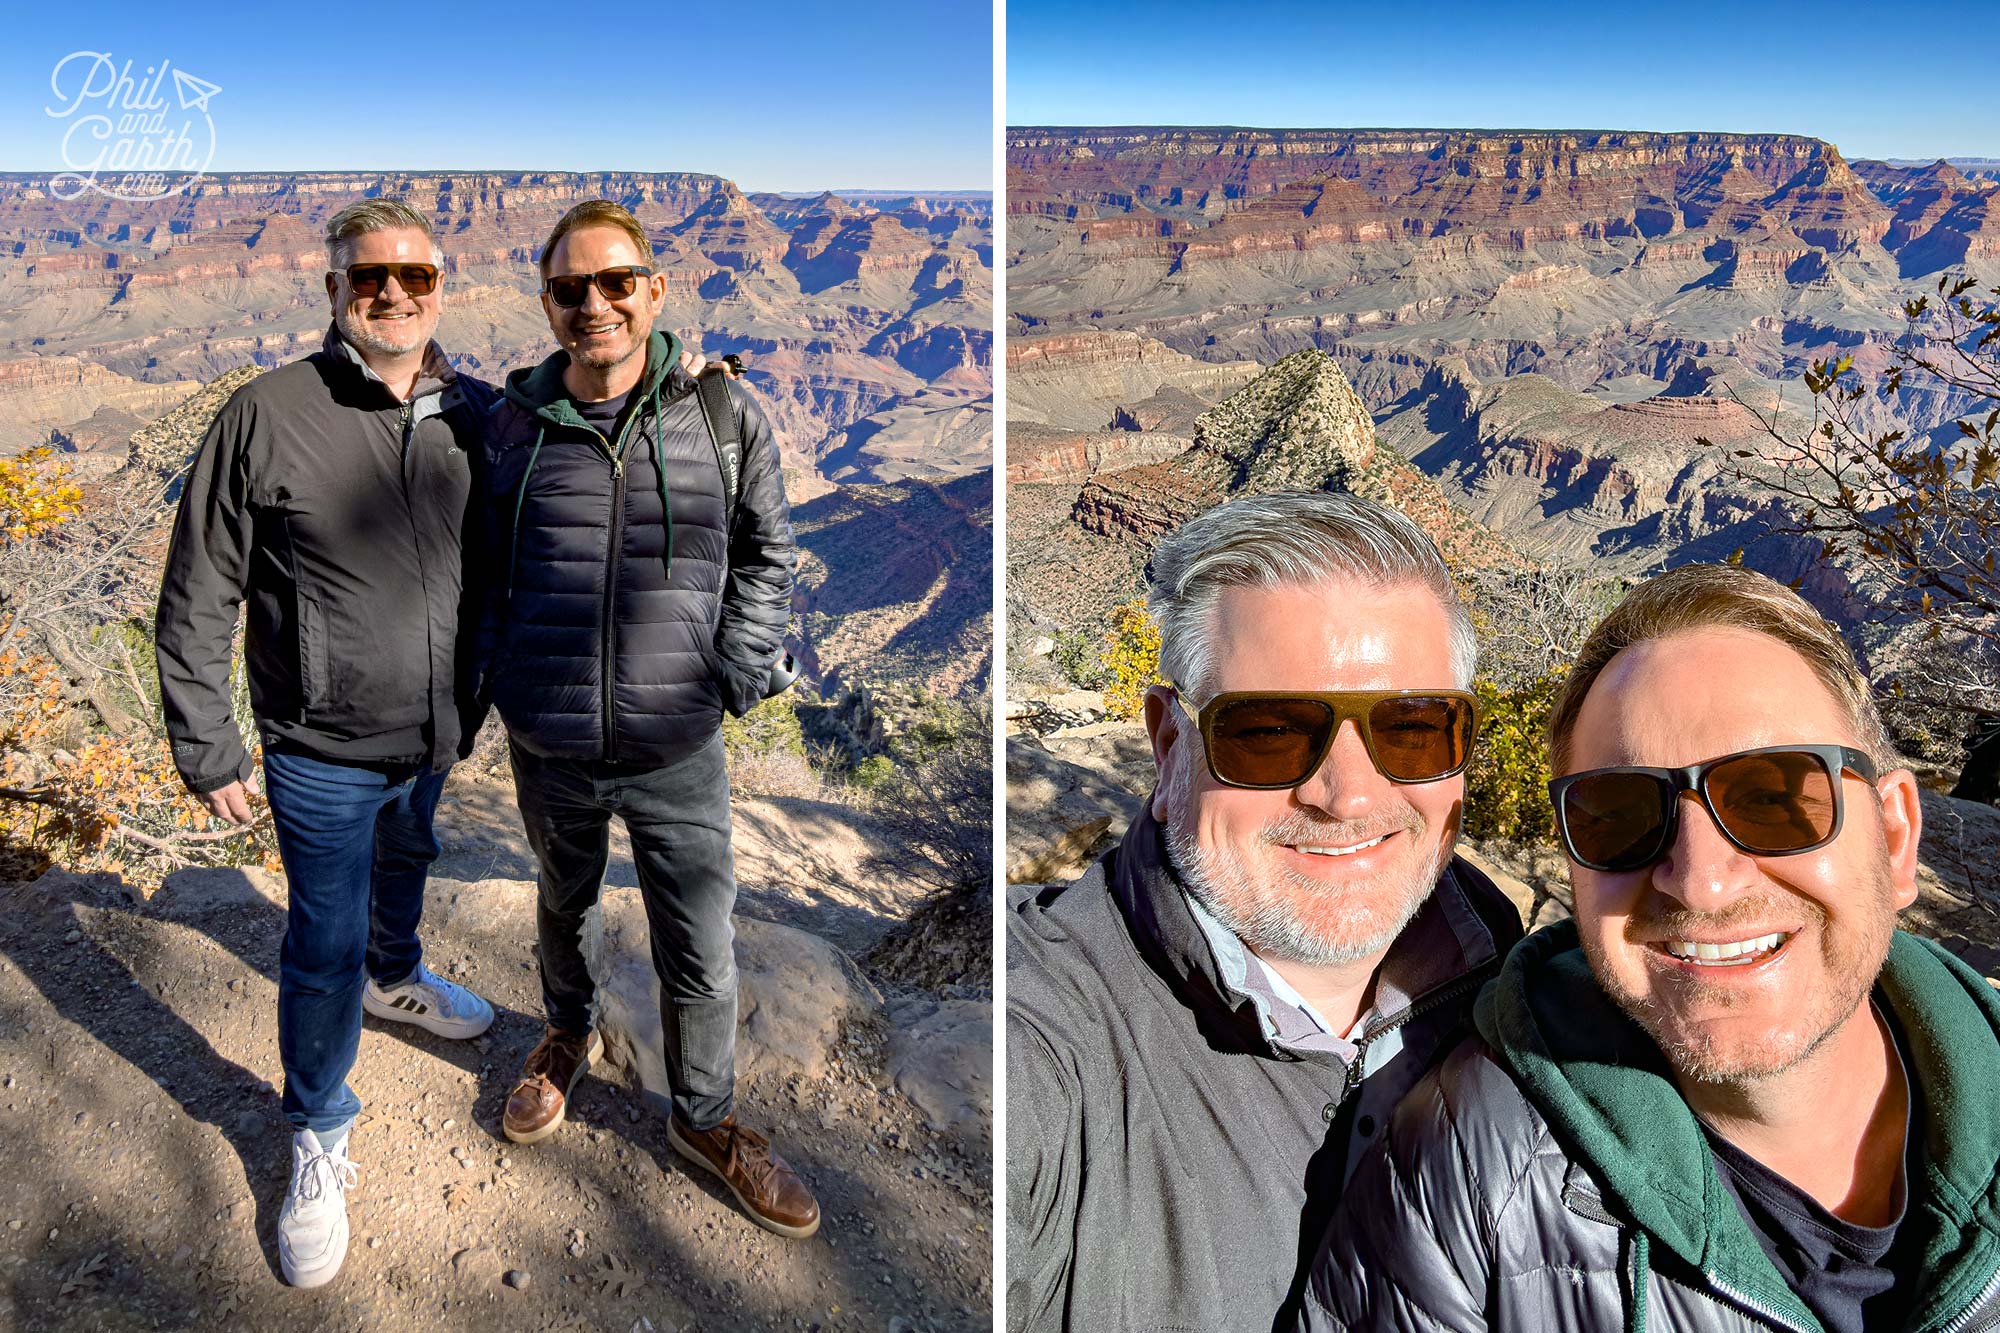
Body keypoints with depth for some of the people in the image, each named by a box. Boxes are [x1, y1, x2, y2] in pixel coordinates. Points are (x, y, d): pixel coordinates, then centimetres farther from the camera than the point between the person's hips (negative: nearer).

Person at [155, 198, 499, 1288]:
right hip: (323, 751, -4)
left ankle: (396, 980, 60)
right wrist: (205, 747, -10)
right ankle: (319, 1139, 27)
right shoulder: (267, 416, -17)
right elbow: (197, 597, -11)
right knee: (325, 949, 5)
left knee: (404, 863, 30)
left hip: (435, 733, 5)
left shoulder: (475, 417, -5)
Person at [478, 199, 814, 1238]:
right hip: (547, 750, 2)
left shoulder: (723, 416, -8)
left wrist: (734, 677, -3)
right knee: (562, 905, 26)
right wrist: (496, 679, 4)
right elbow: (482, 569, 11)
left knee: (702, 956, 8)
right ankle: (568, 1033, 55)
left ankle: (704, 1119, 33)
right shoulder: (514, 426, -5)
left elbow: (767, 554, 4)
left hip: (679, 751, -1)